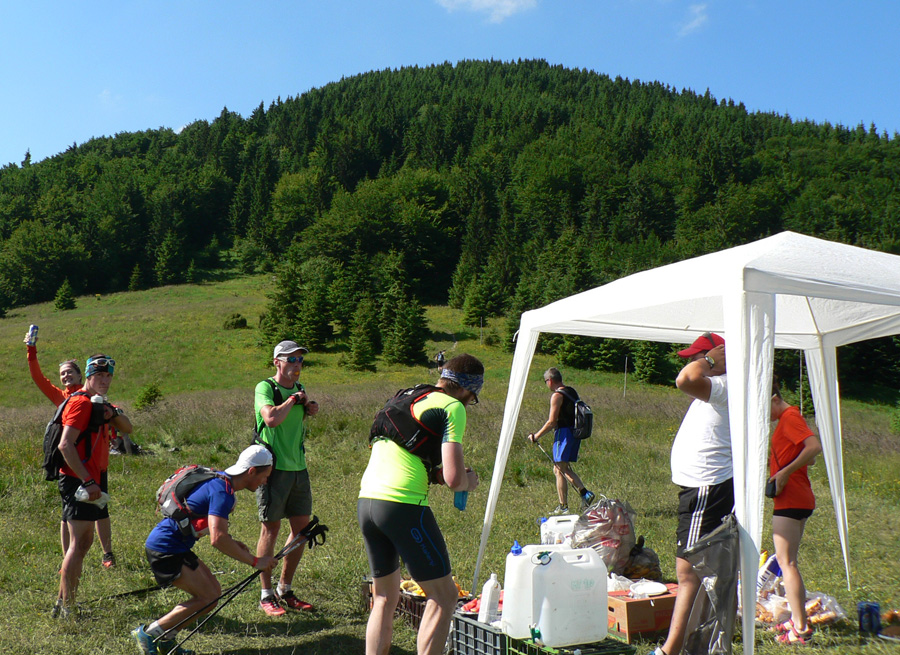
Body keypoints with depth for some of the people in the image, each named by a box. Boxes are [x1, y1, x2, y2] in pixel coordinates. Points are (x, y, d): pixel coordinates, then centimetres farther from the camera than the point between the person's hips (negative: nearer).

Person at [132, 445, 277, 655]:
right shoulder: (222, 492, -22)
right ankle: (148, 633, 2)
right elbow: (217, 539, -30)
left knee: (213, 591, 9)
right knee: (208, 598, -7)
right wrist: (255, 561, -22)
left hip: (175, 546, 10)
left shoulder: (219, 480, 9)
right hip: (166, 549, -10)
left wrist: (231, 542, 10)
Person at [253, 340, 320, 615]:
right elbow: (271, 418, -26)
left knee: (302, 528, 9)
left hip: (298, 467, 7)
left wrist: (309, 410, 7)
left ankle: (285, 590, 22)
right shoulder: (265, 387, -7)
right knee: (271, 528, -1)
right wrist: (293, 399, -12)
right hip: (273, 467, -7)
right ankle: (266, 595, 10)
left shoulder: (300, 389, 14)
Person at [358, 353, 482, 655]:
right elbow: (453, 478, -11)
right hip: (403, 505, -8)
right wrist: (469, 481, 10)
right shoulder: (452, 407, -3)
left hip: (365, 501, 8)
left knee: (385, 597, 20)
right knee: (443, 597, 5)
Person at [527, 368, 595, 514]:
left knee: (559, 470, -3)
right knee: (564, 469, 16)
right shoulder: (572, 392, 14)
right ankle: (585, 493, 4)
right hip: (575, 432, 9)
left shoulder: (557, 395, -12)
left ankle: (563, 507, -2)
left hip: (564, 433, -9)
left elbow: (552, 422, -15)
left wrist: (536, 436, -6)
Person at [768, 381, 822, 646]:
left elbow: (815, 446, -27)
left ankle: (801, 628, -7)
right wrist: (773, 460, 13)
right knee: (788, 561, 17)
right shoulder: (789, 418, 17)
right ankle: (797, 618, 23)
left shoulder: (790, 418, -13)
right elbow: (806, 455, 23)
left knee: (785, 561, -8)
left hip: (790, 501, -11)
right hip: (800, 499, 11)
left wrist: (785, 472, -26)